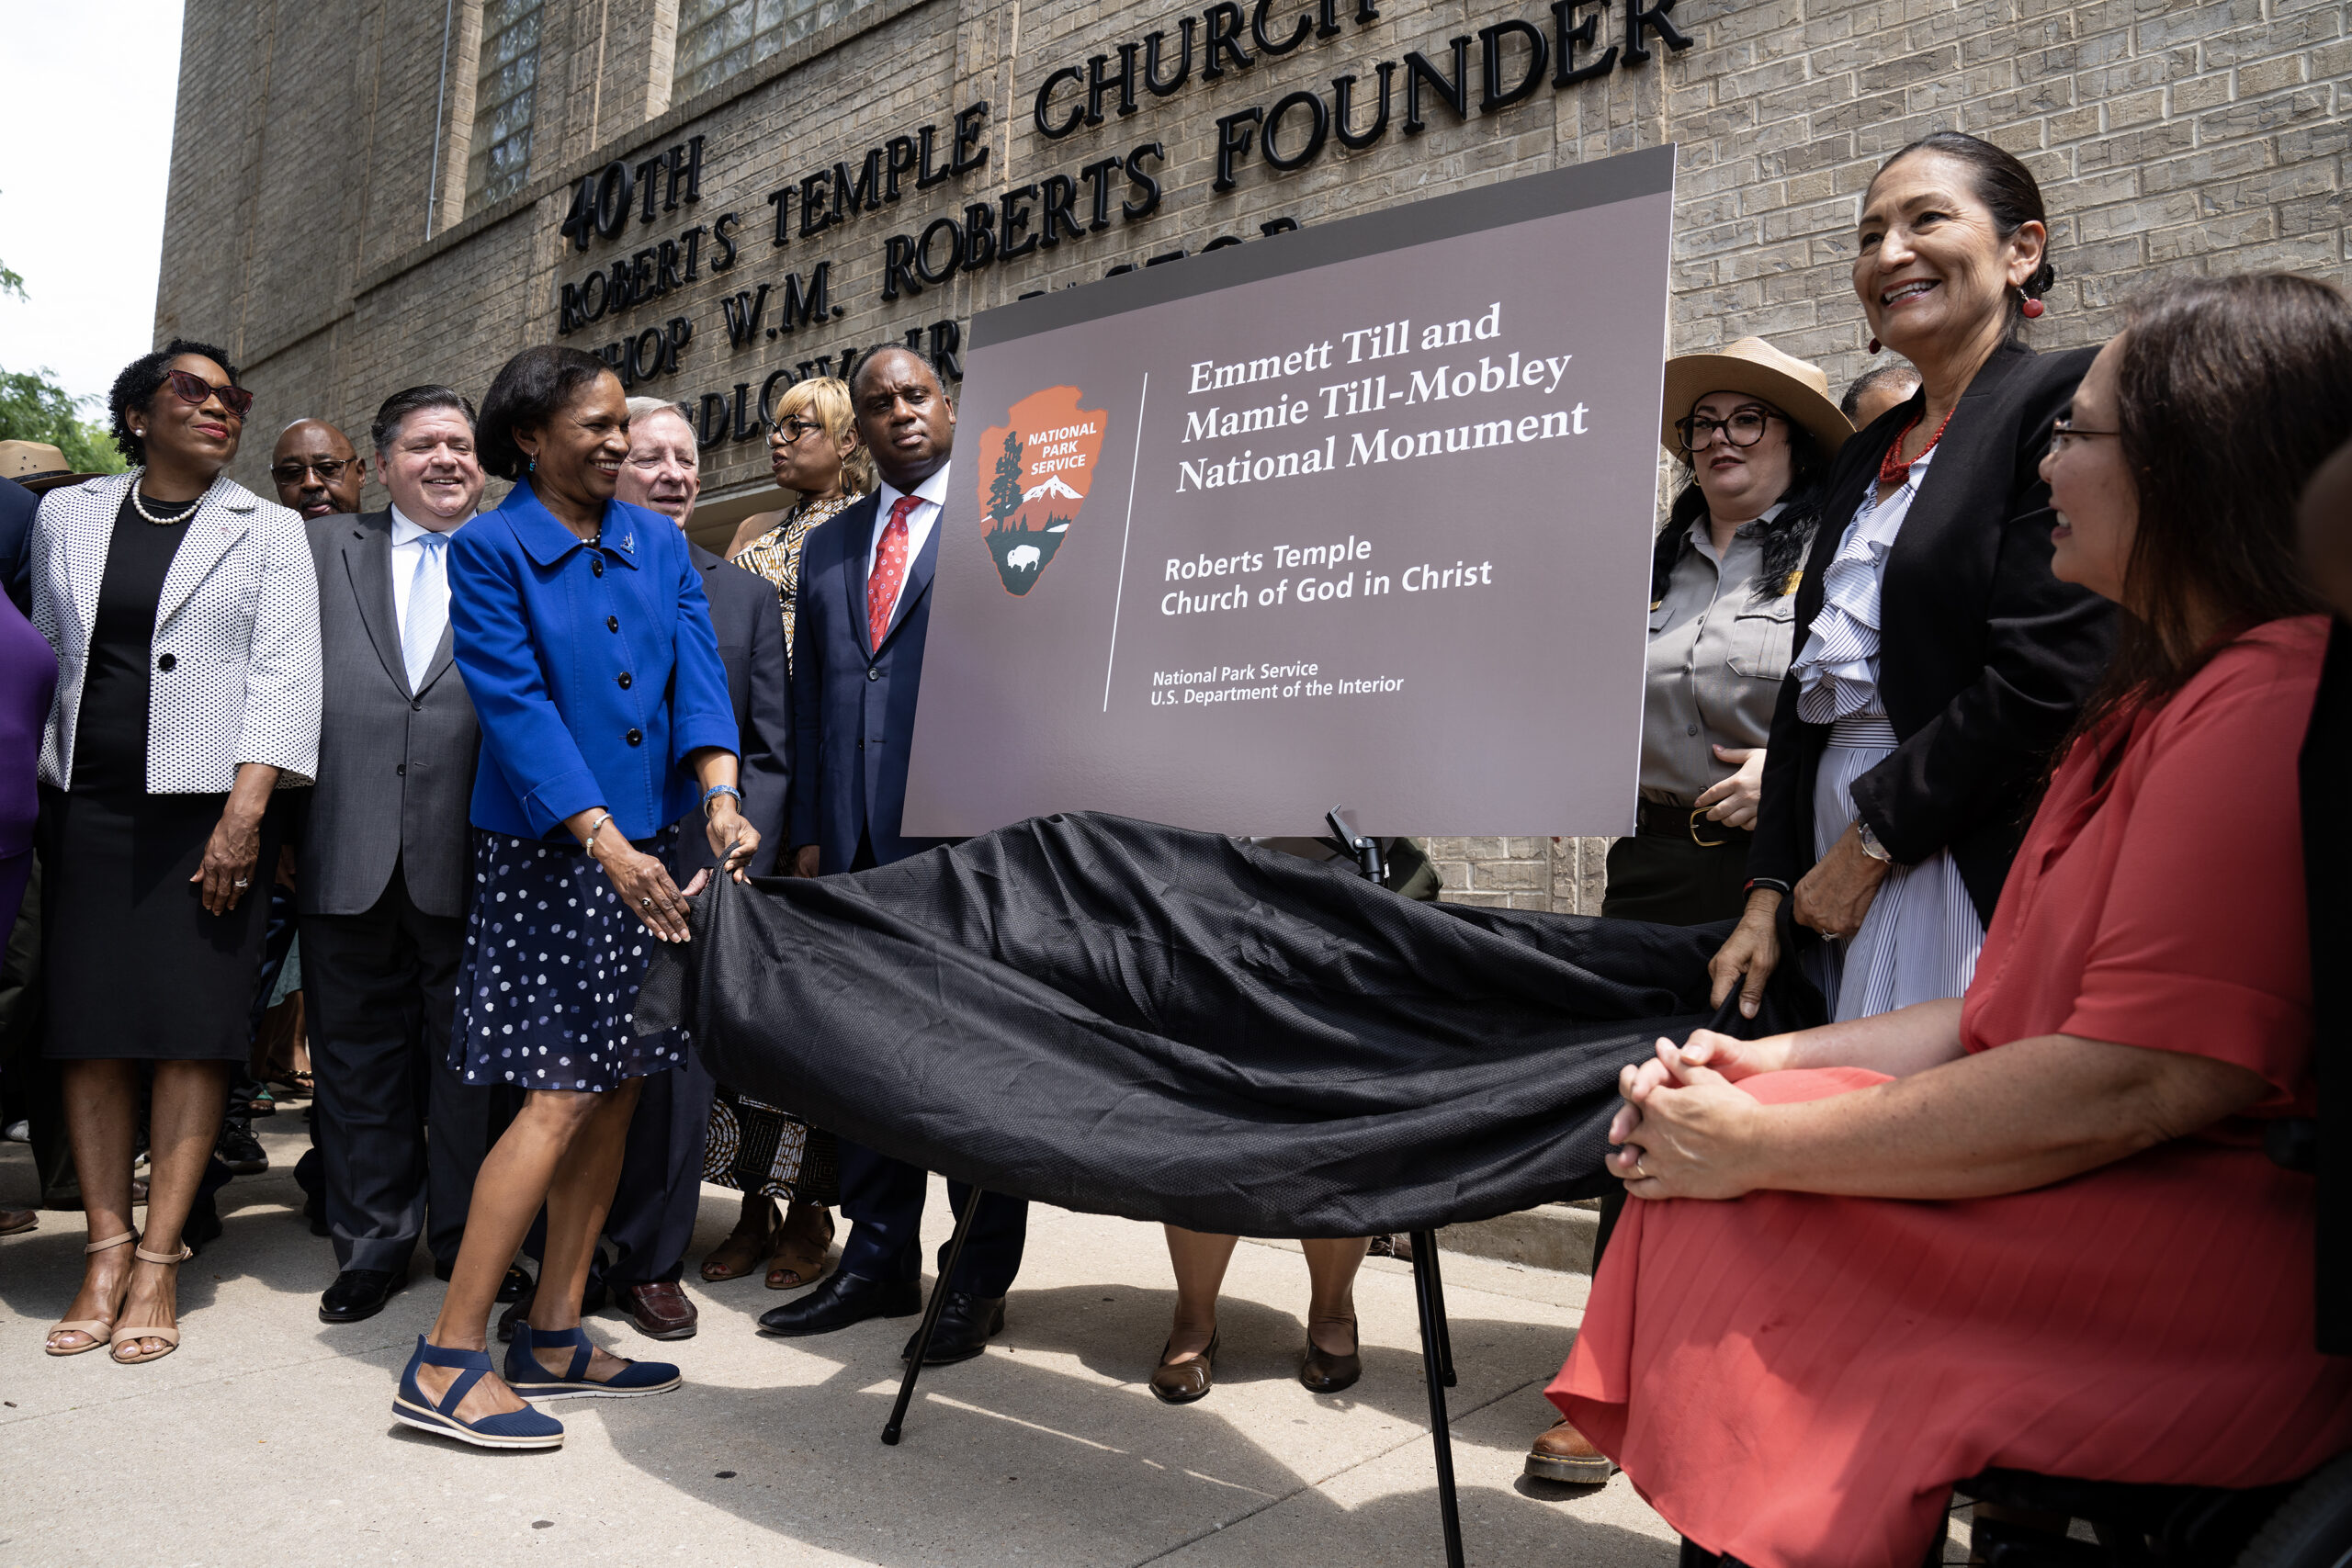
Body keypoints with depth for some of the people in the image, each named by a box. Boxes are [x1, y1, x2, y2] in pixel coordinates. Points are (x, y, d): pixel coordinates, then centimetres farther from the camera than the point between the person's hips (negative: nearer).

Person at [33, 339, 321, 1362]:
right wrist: (37, 795, 7)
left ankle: (158, 1261, 1)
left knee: (193, 1027, -4)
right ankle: (106, 1249, 9)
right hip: (87, 805, 3)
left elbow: (283, 675, -4)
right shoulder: (67, 516, 14)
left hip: (211, 805, -2)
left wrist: (244, 813, -14)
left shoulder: (268, 530, 5)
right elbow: (45, 654, 15)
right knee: (91, 1024, 1)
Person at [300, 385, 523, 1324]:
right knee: (357, 1058, 10)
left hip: (471, 857, -2)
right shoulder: (322, 551, 12)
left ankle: (471, 1246, 21)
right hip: (348, 855, 2)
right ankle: (372, 1246, 24)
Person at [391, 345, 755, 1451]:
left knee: (617, 1088, 7)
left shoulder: (659, 543, 12)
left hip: (648, 848, 6)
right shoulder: (490, 549, -3)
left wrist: (719, 796, -16)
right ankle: (448, 1362, 1)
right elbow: (514, 703, -13)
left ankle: (554, 1337, 19)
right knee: (564, 1093, -9)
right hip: (546, 852, -6)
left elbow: (697, 671, 1)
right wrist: (603, 839, -23)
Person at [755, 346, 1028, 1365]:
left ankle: (978, 1282, 14)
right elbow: (808, 699, 18)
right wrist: (808, 833, 10)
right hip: (858, 841, 6)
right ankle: (879, 1261, 25)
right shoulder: (827, 546, 19)